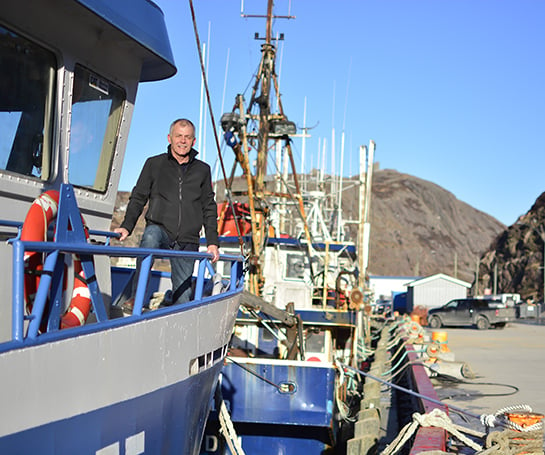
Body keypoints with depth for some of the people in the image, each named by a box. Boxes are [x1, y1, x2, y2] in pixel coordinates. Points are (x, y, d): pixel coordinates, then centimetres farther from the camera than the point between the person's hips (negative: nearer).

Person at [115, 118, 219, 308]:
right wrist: (127, 226, -6)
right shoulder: (154, 164, 9)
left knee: (183, 299, -3)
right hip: (159, 229, -2)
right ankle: (136, 298, -37)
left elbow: (209, 208, 16)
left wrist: (212, 242, 9)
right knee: (150, 237, -38)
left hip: (187, 243, 2)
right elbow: (138, 198, 9)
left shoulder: (202, 170, 13)